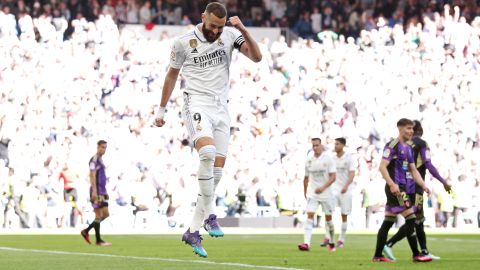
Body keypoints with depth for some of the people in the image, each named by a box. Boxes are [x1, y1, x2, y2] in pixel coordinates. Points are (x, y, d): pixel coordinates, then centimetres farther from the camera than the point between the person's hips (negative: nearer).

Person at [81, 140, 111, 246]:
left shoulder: (100, 160, 18)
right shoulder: (94, 160, -10)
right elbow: (92, 175, -17)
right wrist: (94, 191, -23)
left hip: (102, 192, 9)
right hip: (96, 192, -9)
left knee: (105, 214, 9)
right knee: (99, 215, -6)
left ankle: (86, 231, 17)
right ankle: (98, 240, 0)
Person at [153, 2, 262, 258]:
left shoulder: (230, 35, 0)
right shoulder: (184, 42, -4)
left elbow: (256, 57, -9)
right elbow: (172, 75, 9)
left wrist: (244, 31, -22)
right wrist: (161, 110, 15)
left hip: (221, 108, 4)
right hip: (197, 105, -4)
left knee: (217, 171, 1)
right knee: (208, 152, -30)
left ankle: (193, 231, 9)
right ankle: (209, 214, -20)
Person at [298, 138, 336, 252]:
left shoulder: (328, 159, -8)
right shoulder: (309, 161, 3)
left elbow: (333, 177, -14)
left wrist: (323, 188, -26)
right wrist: (305, 192, 19)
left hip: (326, 193, -2)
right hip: (312, 194, 2)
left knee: (328, 218, 9)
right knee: (309, 215, -14)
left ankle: (331, 243, 27)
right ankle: (306, 243, -23)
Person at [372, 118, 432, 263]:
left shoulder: (408, 148, 18)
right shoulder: (393, 145, -10)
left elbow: (413, 170, 21)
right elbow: (382, 167, -17)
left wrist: (423, 185, 8)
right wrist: (392, 184, -25)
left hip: (402, 188, 9)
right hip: (396, 188, -9)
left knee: (388, 222, 9)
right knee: (411, 220, -10)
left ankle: (378, 255, 11)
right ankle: (416, 255, -7)